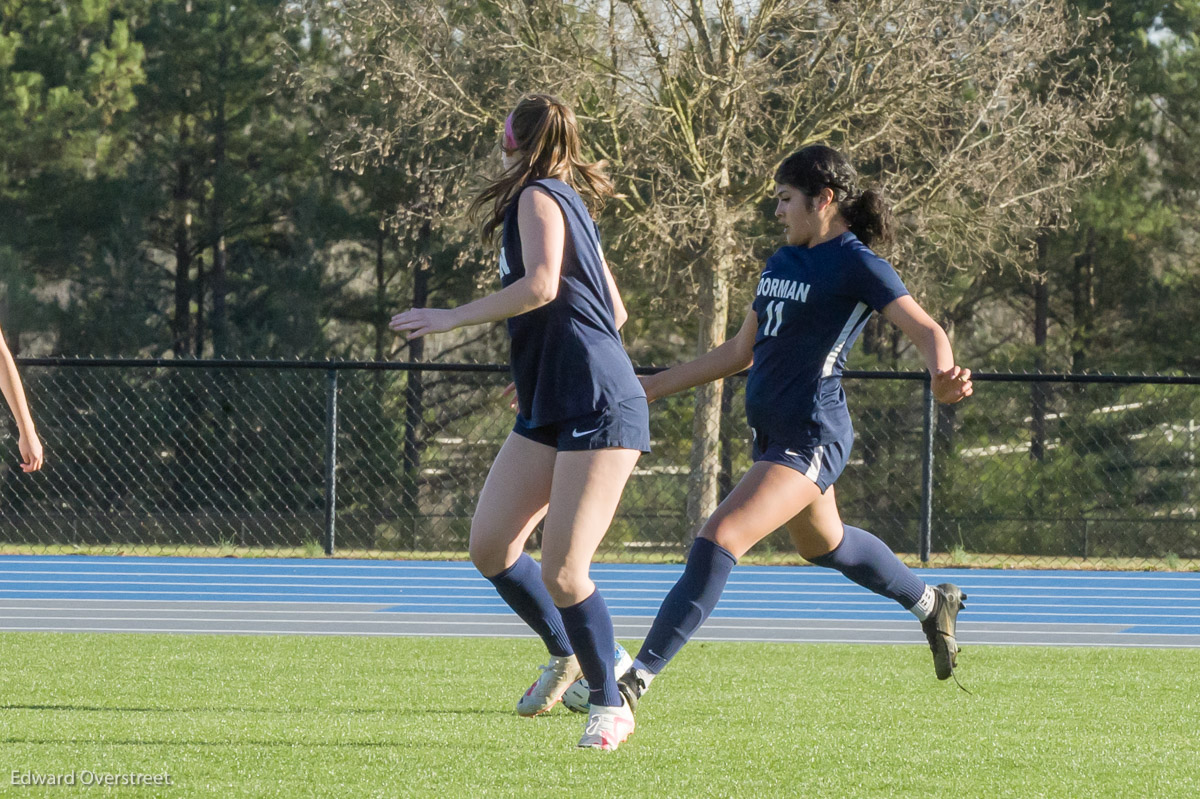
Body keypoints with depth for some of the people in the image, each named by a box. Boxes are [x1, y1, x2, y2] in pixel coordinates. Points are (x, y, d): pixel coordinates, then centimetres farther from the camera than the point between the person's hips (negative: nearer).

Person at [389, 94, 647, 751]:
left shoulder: (539, 197, -6)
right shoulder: (568, 203, 21)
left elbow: (540, 285, -24)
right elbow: (613, 309, 26)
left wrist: (451, 318, -18)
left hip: (599, 411, -10)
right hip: (548, 413, 10)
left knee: (561, 570, -12)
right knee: (489, 547, 2)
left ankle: (609, 704, 3)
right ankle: (565, 655, 21)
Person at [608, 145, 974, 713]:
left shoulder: (857, 265, -11)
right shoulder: (781, 263, 13)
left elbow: (925, 330, -18)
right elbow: (741, 351, 21)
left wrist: (942, 376, -41)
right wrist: (655, 386, 20)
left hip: (811, 439, -10)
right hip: (772, 432, 10)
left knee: (719, 541, -21)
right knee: (824, 544, 29)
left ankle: (638, 677, -25)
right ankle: (932, 604, 53)